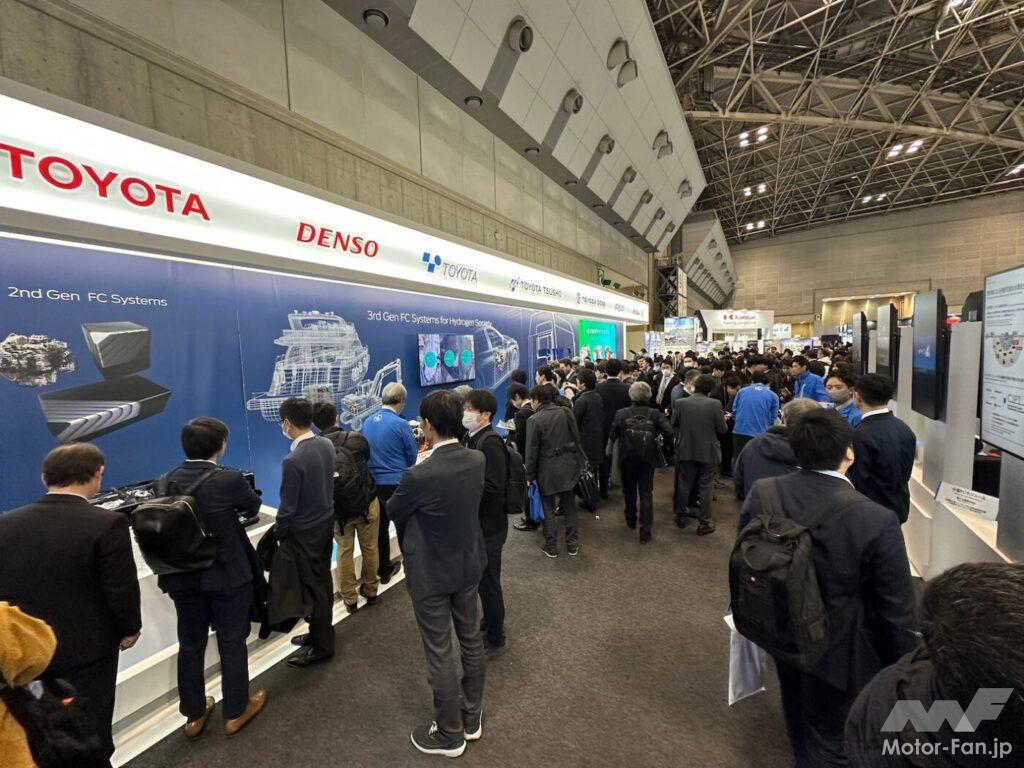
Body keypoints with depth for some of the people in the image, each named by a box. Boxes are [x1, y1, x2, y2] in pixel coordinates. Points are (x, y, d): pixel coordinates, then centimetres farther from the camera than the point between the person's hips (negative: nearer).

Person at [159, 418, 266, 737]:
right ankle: (235, 712, 29)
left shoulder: (169, 480, -6)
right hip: (227, 575, -5)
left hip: (183, 576, 5)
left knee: (190, 645, 20)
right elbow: (253, 507, -4)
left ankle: (194, 714, 38)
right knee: (232, 643, 13)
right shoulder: (229, 479, -22)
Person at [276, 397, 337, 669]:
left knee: (311, 587, 9)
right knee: (323, 581, 20)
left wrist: (278, 535, -3)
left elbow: (287, 507, -19)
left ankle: (321, 646, 25)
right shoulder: (327, 445, -5)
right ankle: (322, 632, 39)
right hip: (326, 523, 7)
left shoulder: (293, 461, -27)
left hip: (303, 533, -7)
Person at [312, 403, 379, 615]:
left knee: (344, 552, 18)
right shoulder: (356, 439, -14)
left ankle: (349, 598, 29)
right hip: (367, 503, 0)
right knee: (369, 549, 17)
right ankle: (370, 590, 33)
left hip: (338, 510, 1)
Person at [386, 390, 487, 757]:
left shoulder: (419, 475, -31)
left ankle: (450, 735, 37)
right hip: (469, 566, 6)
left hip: (431, 575, -6)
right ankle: (472, 717, 45)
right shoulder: (478, 460, -13)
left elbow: (394, 513, -11)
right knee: (471, 641, 23)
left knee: (439, 655, 15)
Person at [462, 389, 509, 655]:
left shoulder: (490, 443, -23)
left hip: (488, 525, -8)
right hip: (477, 522, 8)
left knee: (488, 581, 9)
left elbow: (492, 487, -26)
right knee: (483, 578, 24)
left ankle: (495, 639, 29)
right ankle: (491, 621, 47)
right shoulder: (474, 439, 4)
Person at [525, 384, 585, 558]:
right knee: (569, 507, 17)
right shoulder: (567, 413, -2)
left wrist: (529, 476, -1)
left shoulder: (534, 420, -14)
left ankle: (551, 547, 23)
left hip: (547, 471, -4)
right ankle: (572, 544, 28)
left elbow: (531, 452, -11)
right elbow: (576, 439, 3)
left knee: (548, 510, 12)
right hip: (569, 467, 4)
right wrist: (578, 463, 14)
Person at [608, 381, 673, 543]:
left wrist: (609, 445, 12)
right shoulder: (656, 414, -10)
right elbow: (669, 433, -17)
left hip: (627, 458, 1)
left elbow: (612, 434, -9)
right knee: (646, 494, 7)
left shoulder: (622, 413, -12)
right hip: (648, 459, 0)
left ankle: (631, 519, 39)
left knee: (629, 490, 21)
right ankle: (645, 531, 7)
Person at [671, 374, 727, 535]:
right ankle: (704, 523, 18)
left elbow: (673, 425, -1)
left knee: (684, 484, 17)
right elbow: (722, 429, -10)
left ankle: (681, 517, 29)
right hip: (708, 452, -2)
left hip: (685, 450, 2)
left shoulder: (680, 403, -9)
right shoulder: (715, 404, -14)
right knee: (706, 487, 10)